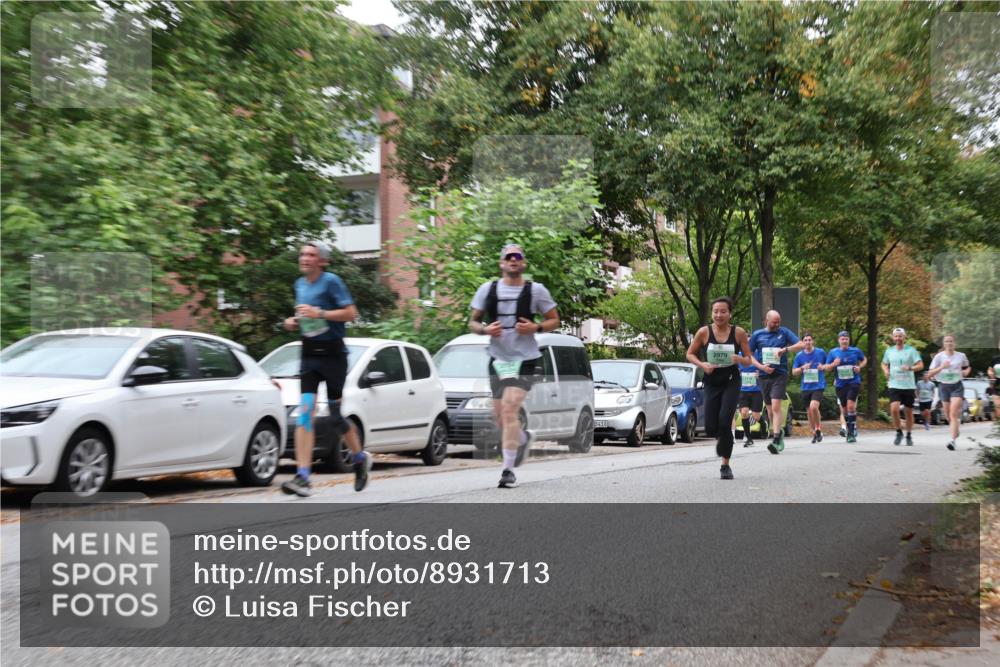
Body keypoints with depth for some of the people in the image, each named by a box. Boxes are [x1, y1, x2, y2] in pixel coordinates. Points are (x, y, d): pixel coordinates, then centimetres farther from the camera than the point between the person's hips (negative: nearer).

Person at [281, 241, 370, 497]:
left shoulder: (331, 281, -8)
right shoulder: (300, 284, 13)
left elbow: (351, 313, -14)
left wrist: (318, 313, -22)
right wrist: (295, 322, 6)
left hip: (332, 353, -5)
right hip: (309, 354, 5)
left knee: (335, 415, 3)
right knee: (305, 413, -8)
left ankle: (360, 458, 30)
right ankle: (303, 478, -13)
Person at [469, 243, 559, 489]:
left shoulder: (536, 290, 1)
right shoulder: (488, 289, 6)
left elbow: (554, 321, 6)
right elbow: (472, 322, 11)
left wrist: (536, 328, -13)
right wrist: (485, 329, -11)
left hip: (524, 359, -4)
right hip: (497, 359, 4)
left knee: (509, 411, -16)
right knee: (499, 415, 10)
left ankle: (508, 469, -10)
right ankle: (523, 438, 43)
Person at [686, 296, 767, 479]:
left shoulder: (739, 333, -4)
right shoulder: (704, 332, -5)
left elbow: (748, 359, 4)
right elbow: (690, 354, 5)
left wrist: (739, 359, -19)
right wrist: (702, 364, -13)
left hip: (731, 382, -1)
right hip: (712, 382, 1)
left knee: (724, 422, -17)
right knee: (711, 428, -3)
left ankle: (725, 465, 0)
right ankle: (721, 438, 38)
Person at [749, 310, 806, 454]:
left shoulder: (784, 332, 3)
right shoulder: (757, 334, 6)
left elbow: (801, 345, -1)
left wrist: (785, 349, -17)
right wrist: (761, 366, -6)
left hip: (780, 374, -3)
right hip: (764, 376, 3)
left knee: (776, 406, -16)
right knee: (770, 409, 11)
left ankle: (776, 440, -20)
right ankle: (779, 433, 31)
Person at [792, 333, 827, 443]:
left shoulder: (821, 352, 0)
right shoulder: (799, 355, 4)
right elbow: (794, 372, 8)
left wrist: (824, 367, -9)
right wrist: (802, 368, -11)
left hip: (818, 386, -3)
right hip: (805, 387, 4)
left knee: (813, 406, -24)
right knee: (809, 412, 8)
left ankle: (819, 429, -5)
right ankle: (814, 434, 24)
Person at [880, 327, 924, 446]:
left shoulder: (911, 350, -2)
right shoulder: (889, 350, 8)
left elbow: (920, 365, -6)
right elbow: (884, 364, 23)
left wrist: (910, 368, -25)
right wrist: (886, 370, 0)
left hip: (908, 386, -1)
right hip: (894, 386, 1)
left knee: (909, 412, 6)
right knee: (894, 409, -16)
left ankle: (909, 435, 24)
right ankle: (899, 432, 4)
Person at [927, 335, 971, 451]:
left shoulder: (961, 356, 2)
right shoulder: (939, 356, -1)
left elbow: (968, 367, 23)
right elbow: (929, 374, -5)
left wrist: (966, 372, -1)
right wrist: (941, 367, -20)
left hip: (957, 386, -2)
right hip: (944, 386, 2)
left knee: (954, 414, -17)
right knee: (949, 416, 11)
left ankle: (953, 440, -23)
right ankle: (956, 431, 41)